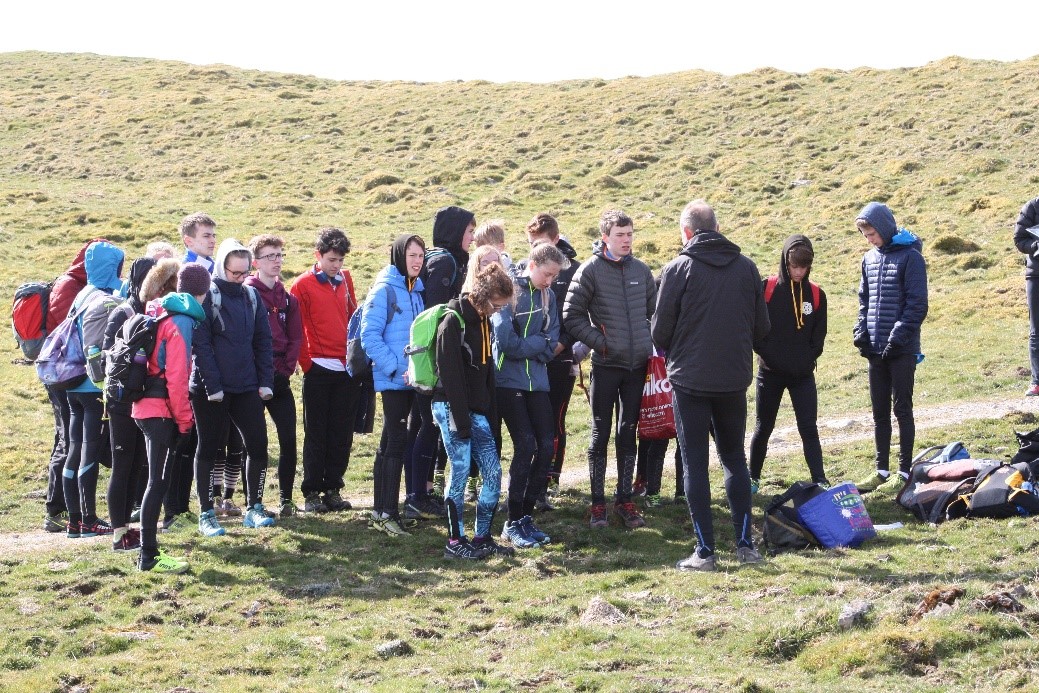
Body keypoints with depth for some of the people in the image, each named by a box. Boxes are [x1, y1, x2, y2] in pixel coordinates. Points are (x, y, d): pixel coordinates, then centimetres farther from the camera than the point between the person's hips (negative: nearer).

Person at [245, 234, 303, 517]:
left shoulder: (287, 298, 12)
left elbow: (295, 338, 12)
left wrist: (286, 368, -1)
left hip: (280, 379, 5)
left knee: (288, 438, 0)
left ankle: (285, 498, 7)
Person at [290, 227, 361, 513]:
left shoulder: (345, 279, 10)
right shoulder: (303, 285, -5)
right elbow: (296, 329, -6)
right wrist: (306, 362, -8)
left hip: (347, 369, 5)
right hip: (319, 370, -4)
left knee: (342, 435, 7)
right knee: (317, 434, 1)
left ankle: (333, 489, 15)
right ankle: (311, 493, 6)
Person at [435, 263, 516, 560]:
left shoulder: (484, 322, 13)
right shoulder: (453, 322, -14)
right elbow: (451, 376, -17)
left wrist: (489, 415, 14)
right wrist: (462, 421, -19)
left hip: (476, 412, 8)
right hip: (452, 409, -8)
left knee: (493, 472, 3)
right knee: (460, 472, -6)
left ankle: (482, 537, 12)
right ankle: (455, 541, 3)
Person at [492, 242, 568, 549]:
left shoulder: (547, 295, 9)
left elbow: (552, 341, 5)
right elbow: (506, 342, -17)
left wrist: (527, 346, -11)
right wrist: (539, 343, -6)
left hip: (537, 381, 6)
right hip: (509, 381, -6)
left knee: (546, 445, 0)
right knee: (525, 445, -12)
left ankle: (526, 515, 14)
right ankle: (513, 523, -2)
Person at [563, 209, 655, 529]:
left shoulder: (641, 270, 6)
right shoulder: (591, 270, -7)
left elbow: (655, 311, 19)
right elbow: (571, 316, -6)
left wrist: (652, 344, 9)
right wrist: (599, 341, -10)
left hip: (637, 365, 4)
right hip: (606, 365, -4)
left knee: (628, 434, 10)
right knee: (600, 434, 2)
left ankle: (625, 500, 18)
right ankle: (598, 503, 9)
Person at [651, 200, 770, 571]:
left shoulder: (678, 268, -10)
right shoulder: (746, 267, 0)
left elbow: (660, 331, -6)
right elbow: (762, 327, 6)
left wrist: (668, 349, 16)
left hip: (690, 379, -3)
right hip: (734, 378, 3)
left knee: (695, 463, 4)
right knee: (735, 457, 16)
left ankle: (705, 550, 2)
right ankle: (745, 544, 14)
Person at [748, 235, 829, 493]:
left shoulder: (816, 295, 2)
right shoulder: (766, 289, -7)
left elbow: (819, 335, 9)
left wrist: (807, 360, -3)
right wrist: (769, 356, -12)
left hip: (803, 375, 1)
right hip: (770, 373, -1)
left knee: (809, 428, -4)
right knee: (763, 428, 10)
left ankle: (820, 481, -5)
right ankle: (753, 478, 24)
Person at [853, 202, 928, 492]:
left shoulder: (909, 256, -9)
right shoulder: (870, 258, 11)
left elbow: (917, 304, -13)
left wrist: (898, 337, -17)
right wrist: (861, 332, 3)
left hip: (902, 349, -6)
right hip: (876, 349, 6)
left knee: (902, 409, 0)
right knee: (879, 411, 11)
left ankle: (904, 471, 6)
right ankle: (881, 470, 18)